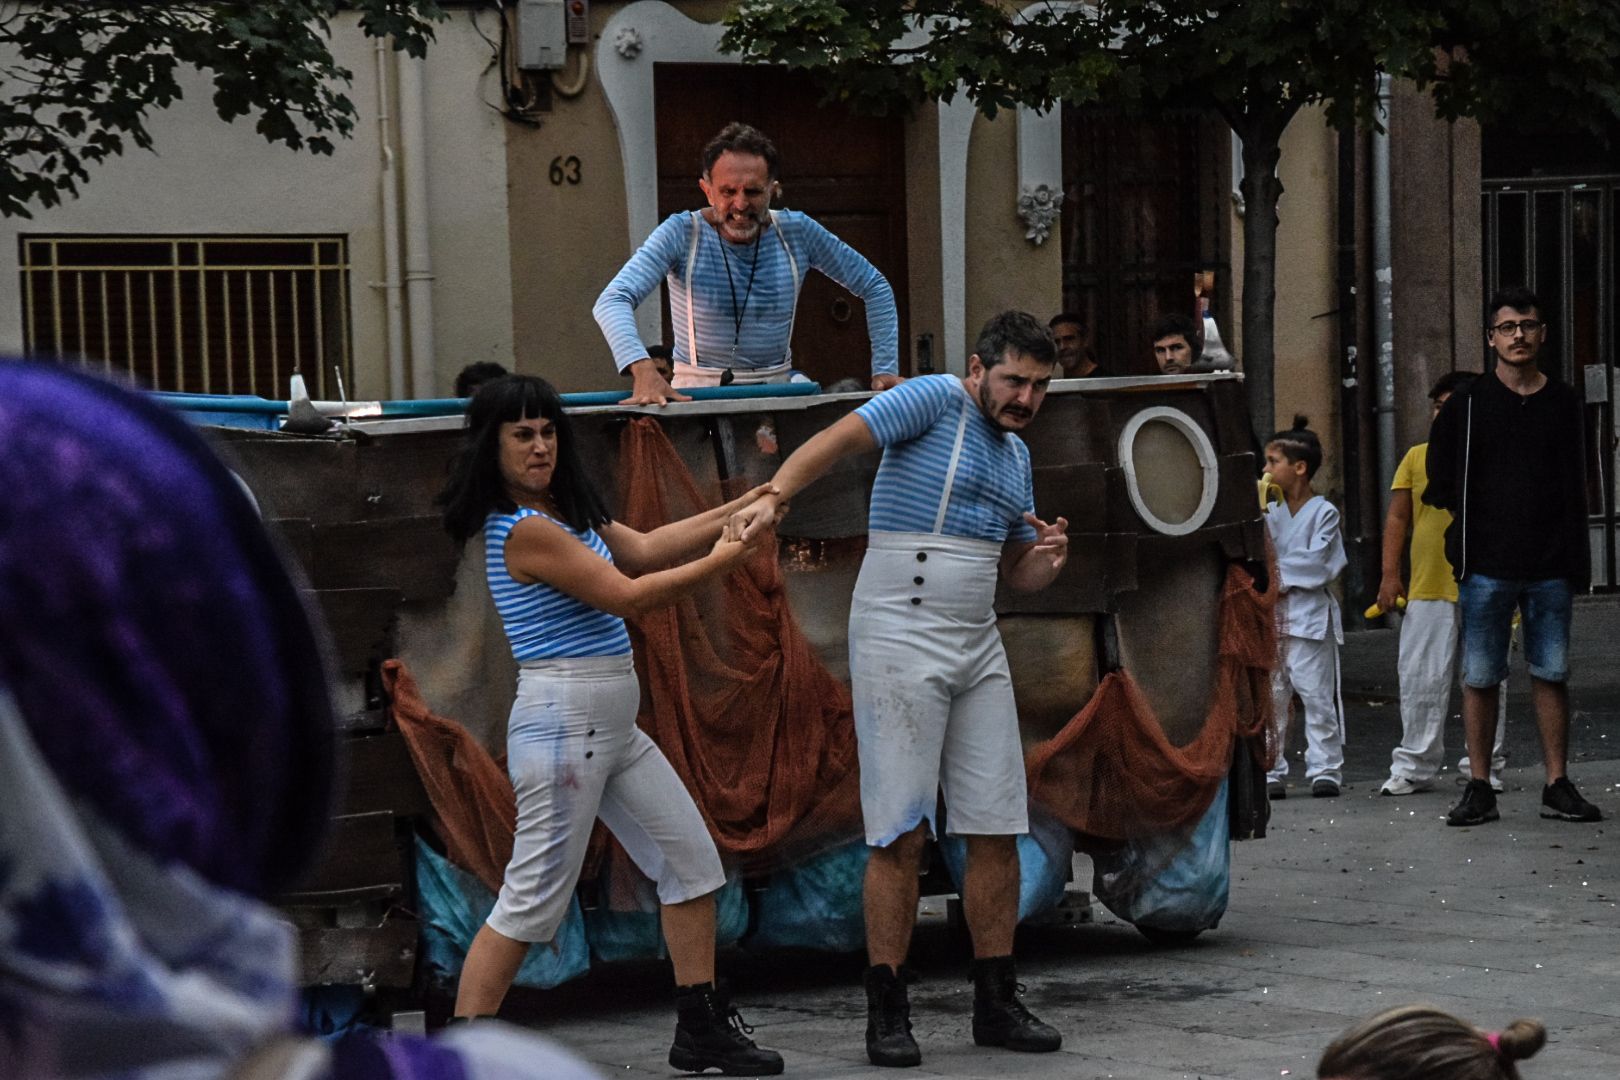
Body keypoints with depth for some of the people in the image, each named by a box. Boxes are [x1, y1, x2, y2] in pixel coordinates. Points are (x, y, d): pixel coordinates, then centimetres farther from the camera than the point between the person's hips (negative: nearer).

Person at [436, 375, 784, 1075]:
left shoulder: (566, 513, 13)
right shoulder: (523, 530, -17)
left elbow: (644, 548, 8)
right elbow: (626, 596, -17)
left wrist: (736, 510, 5)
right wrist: (719, 561, -12)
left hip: (613, 726, 10)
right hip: (562, 721, -10)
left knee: (691, 862, 13)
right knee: (534, 899, -8)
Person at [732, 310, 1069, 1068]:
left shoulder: (1015, 456, 18)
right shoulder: (936, 401, -6)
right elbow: (840, 438, -19)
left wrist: (1047, 559, 4)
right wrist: (777, 494, -36)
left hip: (979, 649, 8)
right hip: (900, 641, -8)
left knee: (997, 829, 5)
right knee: (900, 834, -8)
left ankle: (996, 1004, 14)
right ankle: (886, 1013, -1)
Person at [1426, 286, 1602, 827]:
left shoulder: (1563, 402, 9)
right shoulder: (1468, 404, 2)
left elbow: (1575, 486, 11)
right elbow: (1440, 484, 6)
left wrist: (1576, 559, 5)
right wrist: (1477, 522, 0)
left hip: (1550, 566, 2)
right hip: (1486, 564, -2)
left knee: (1552, 673, 3)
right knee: (1480, 676, -1)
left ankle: (1558, 785, 8)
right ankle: (1479, 788, 4)